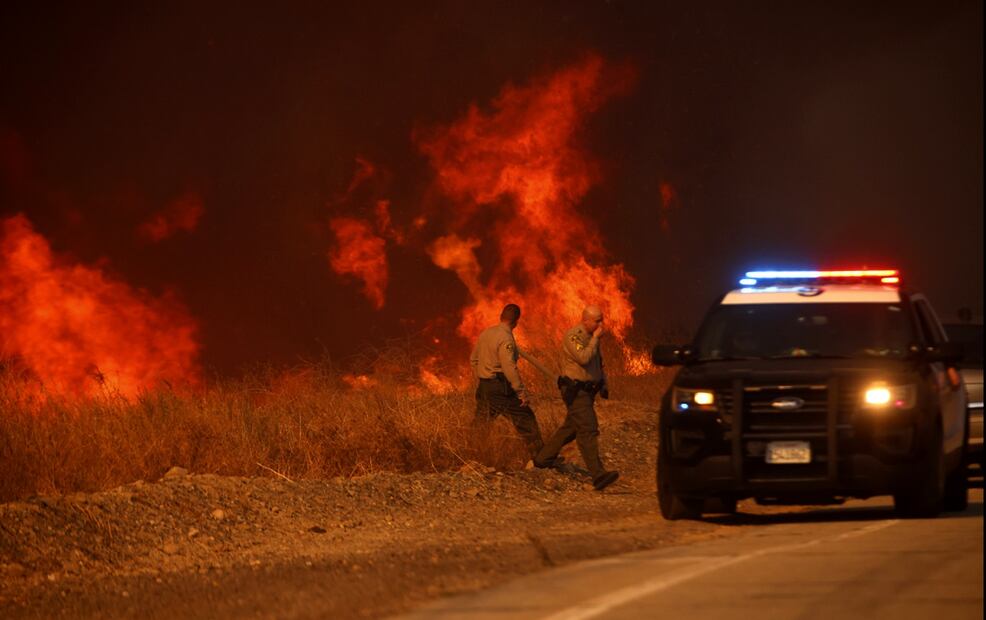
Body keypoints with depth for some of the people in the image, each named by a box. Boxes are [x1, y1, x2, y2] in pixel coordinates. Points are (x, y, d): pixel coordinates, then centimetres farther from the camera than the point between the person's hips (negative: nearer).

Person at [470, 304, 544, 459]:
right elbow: (509, 368, -23)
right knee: (525, 418, 1)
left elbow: (473, 359, 18)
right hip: (500, 387, -8)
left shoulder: (485, 333, 9)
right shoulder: (505, 338, -17)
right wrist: (521, 392, -21)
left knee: (481, 423, 13)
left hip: (484, 386, 8)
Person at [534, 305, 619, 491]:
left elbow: (598, 362, 26)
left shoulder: (591, 337, 13)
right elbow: (584, 358, -29)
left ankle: (543, 459, 33)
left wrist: (603, 384, 19)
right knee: (588, 430, -15)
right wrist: (596, 338, -20)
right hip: (575, 391, -10)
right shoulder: (572, 336, -16)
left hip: (587, 390, 10)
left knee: (571, 427, 18)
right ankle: (598, 475, -22)